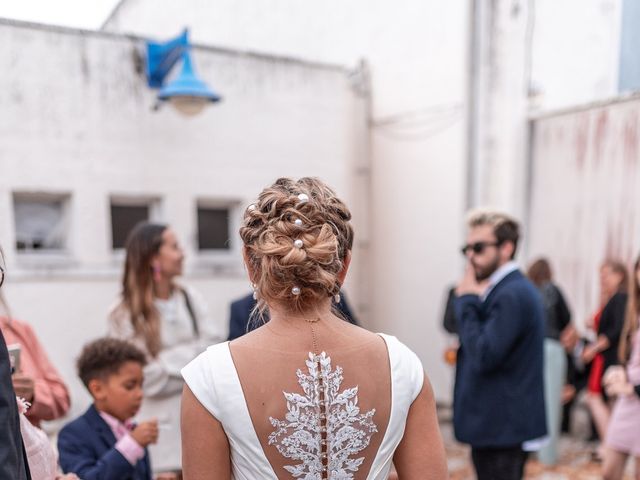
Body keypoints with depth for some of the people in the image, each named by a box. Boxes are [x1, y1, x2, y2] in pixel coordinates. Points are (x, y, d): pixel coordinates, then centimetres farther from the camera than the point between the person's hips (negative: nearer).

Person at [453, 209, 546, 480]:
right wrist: (473, 299, -3)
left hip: (504, 429, -10)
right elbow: (482, 348, 10)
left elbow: (484, 356, -24)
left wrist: (467, 300, -16)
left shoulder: (513, 294, -20)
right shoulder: (502, 290, 11)